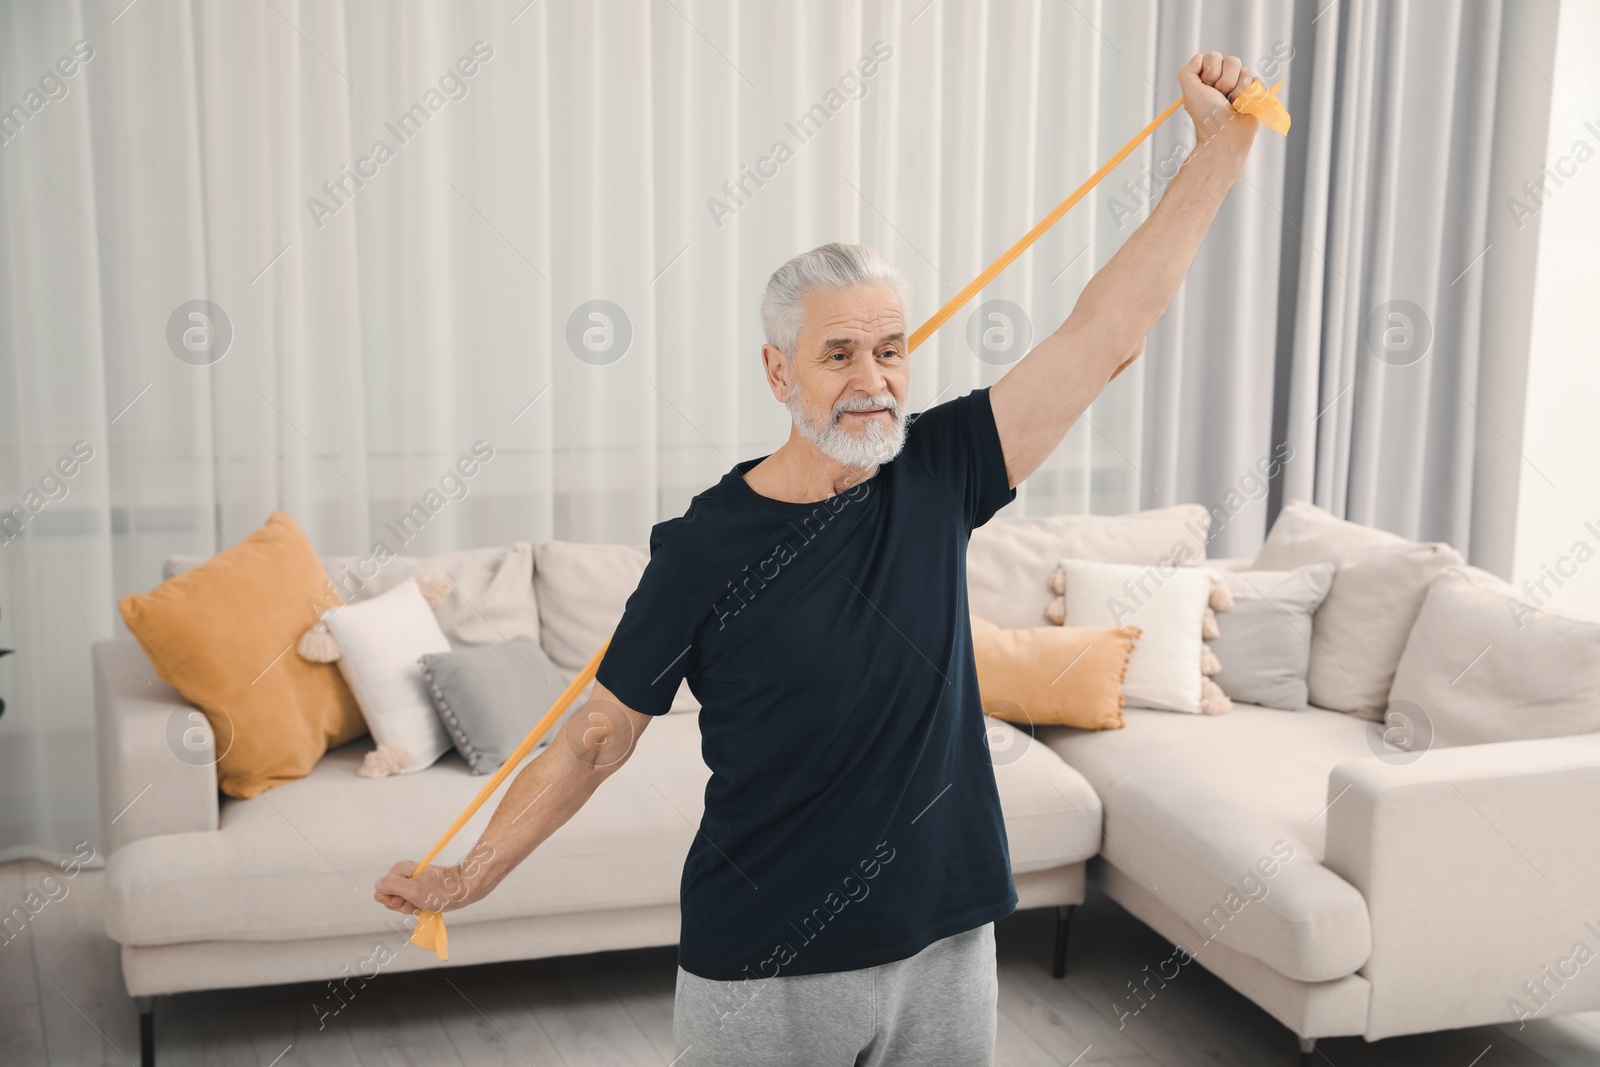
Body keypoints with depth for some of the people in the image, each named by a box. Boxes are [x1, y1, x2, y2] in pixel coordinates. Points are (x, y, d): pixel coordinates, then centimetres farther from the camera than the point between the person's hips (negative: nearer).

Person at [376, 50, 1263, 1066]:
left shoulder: (938, 475, -5)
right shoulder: (704, 546, -13)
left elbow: (1105, 335, -7)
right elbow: (598, 736, -4)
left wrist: (1223, 143, -9)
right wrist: (471, 875, -4)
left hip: (944, 945, 3)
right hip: (762, 975, -3)